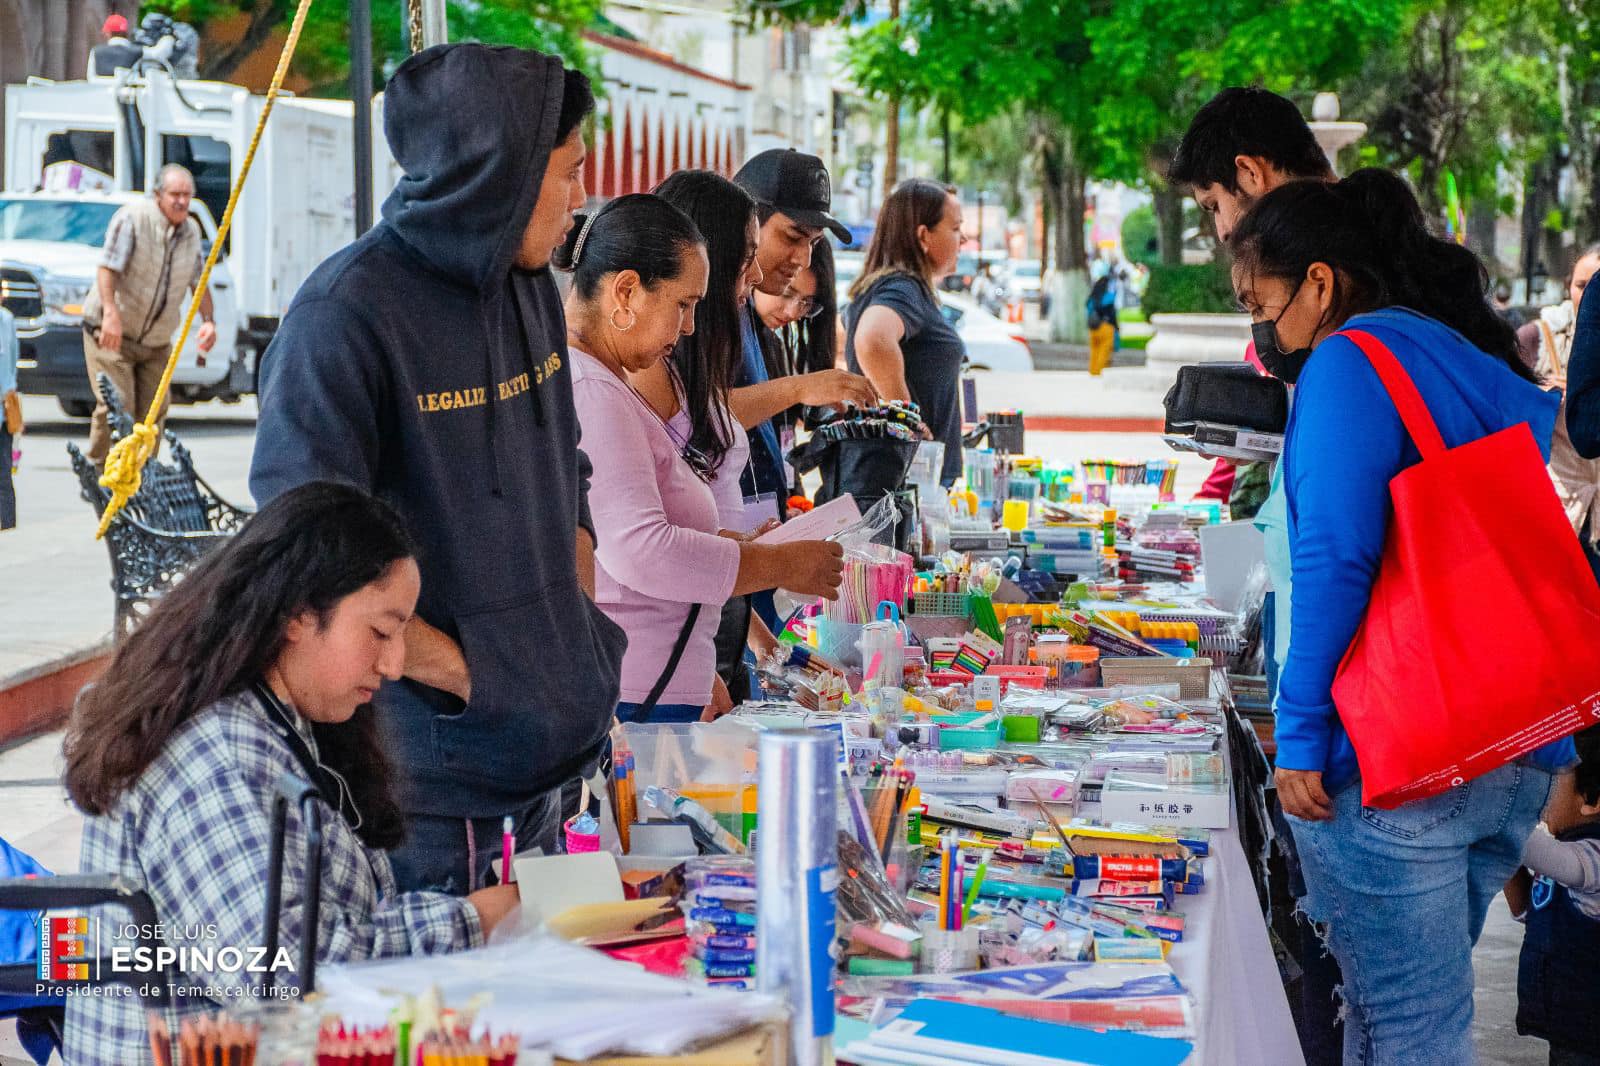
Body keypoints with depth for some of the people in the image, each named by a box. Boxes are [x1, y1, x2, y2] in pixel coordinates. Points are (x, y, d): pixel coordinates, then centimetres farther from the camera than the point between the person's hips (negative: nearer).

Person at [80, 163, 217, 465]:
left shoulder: (191, 231, 4)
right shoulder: (132, 218, -16)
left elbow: (199, 282, 13)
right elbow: (107, 267, -22)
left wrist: (208, 321, -3)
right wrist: (110, 312, -36)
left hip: (156, 342, 6)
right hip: (111, 332, -6)